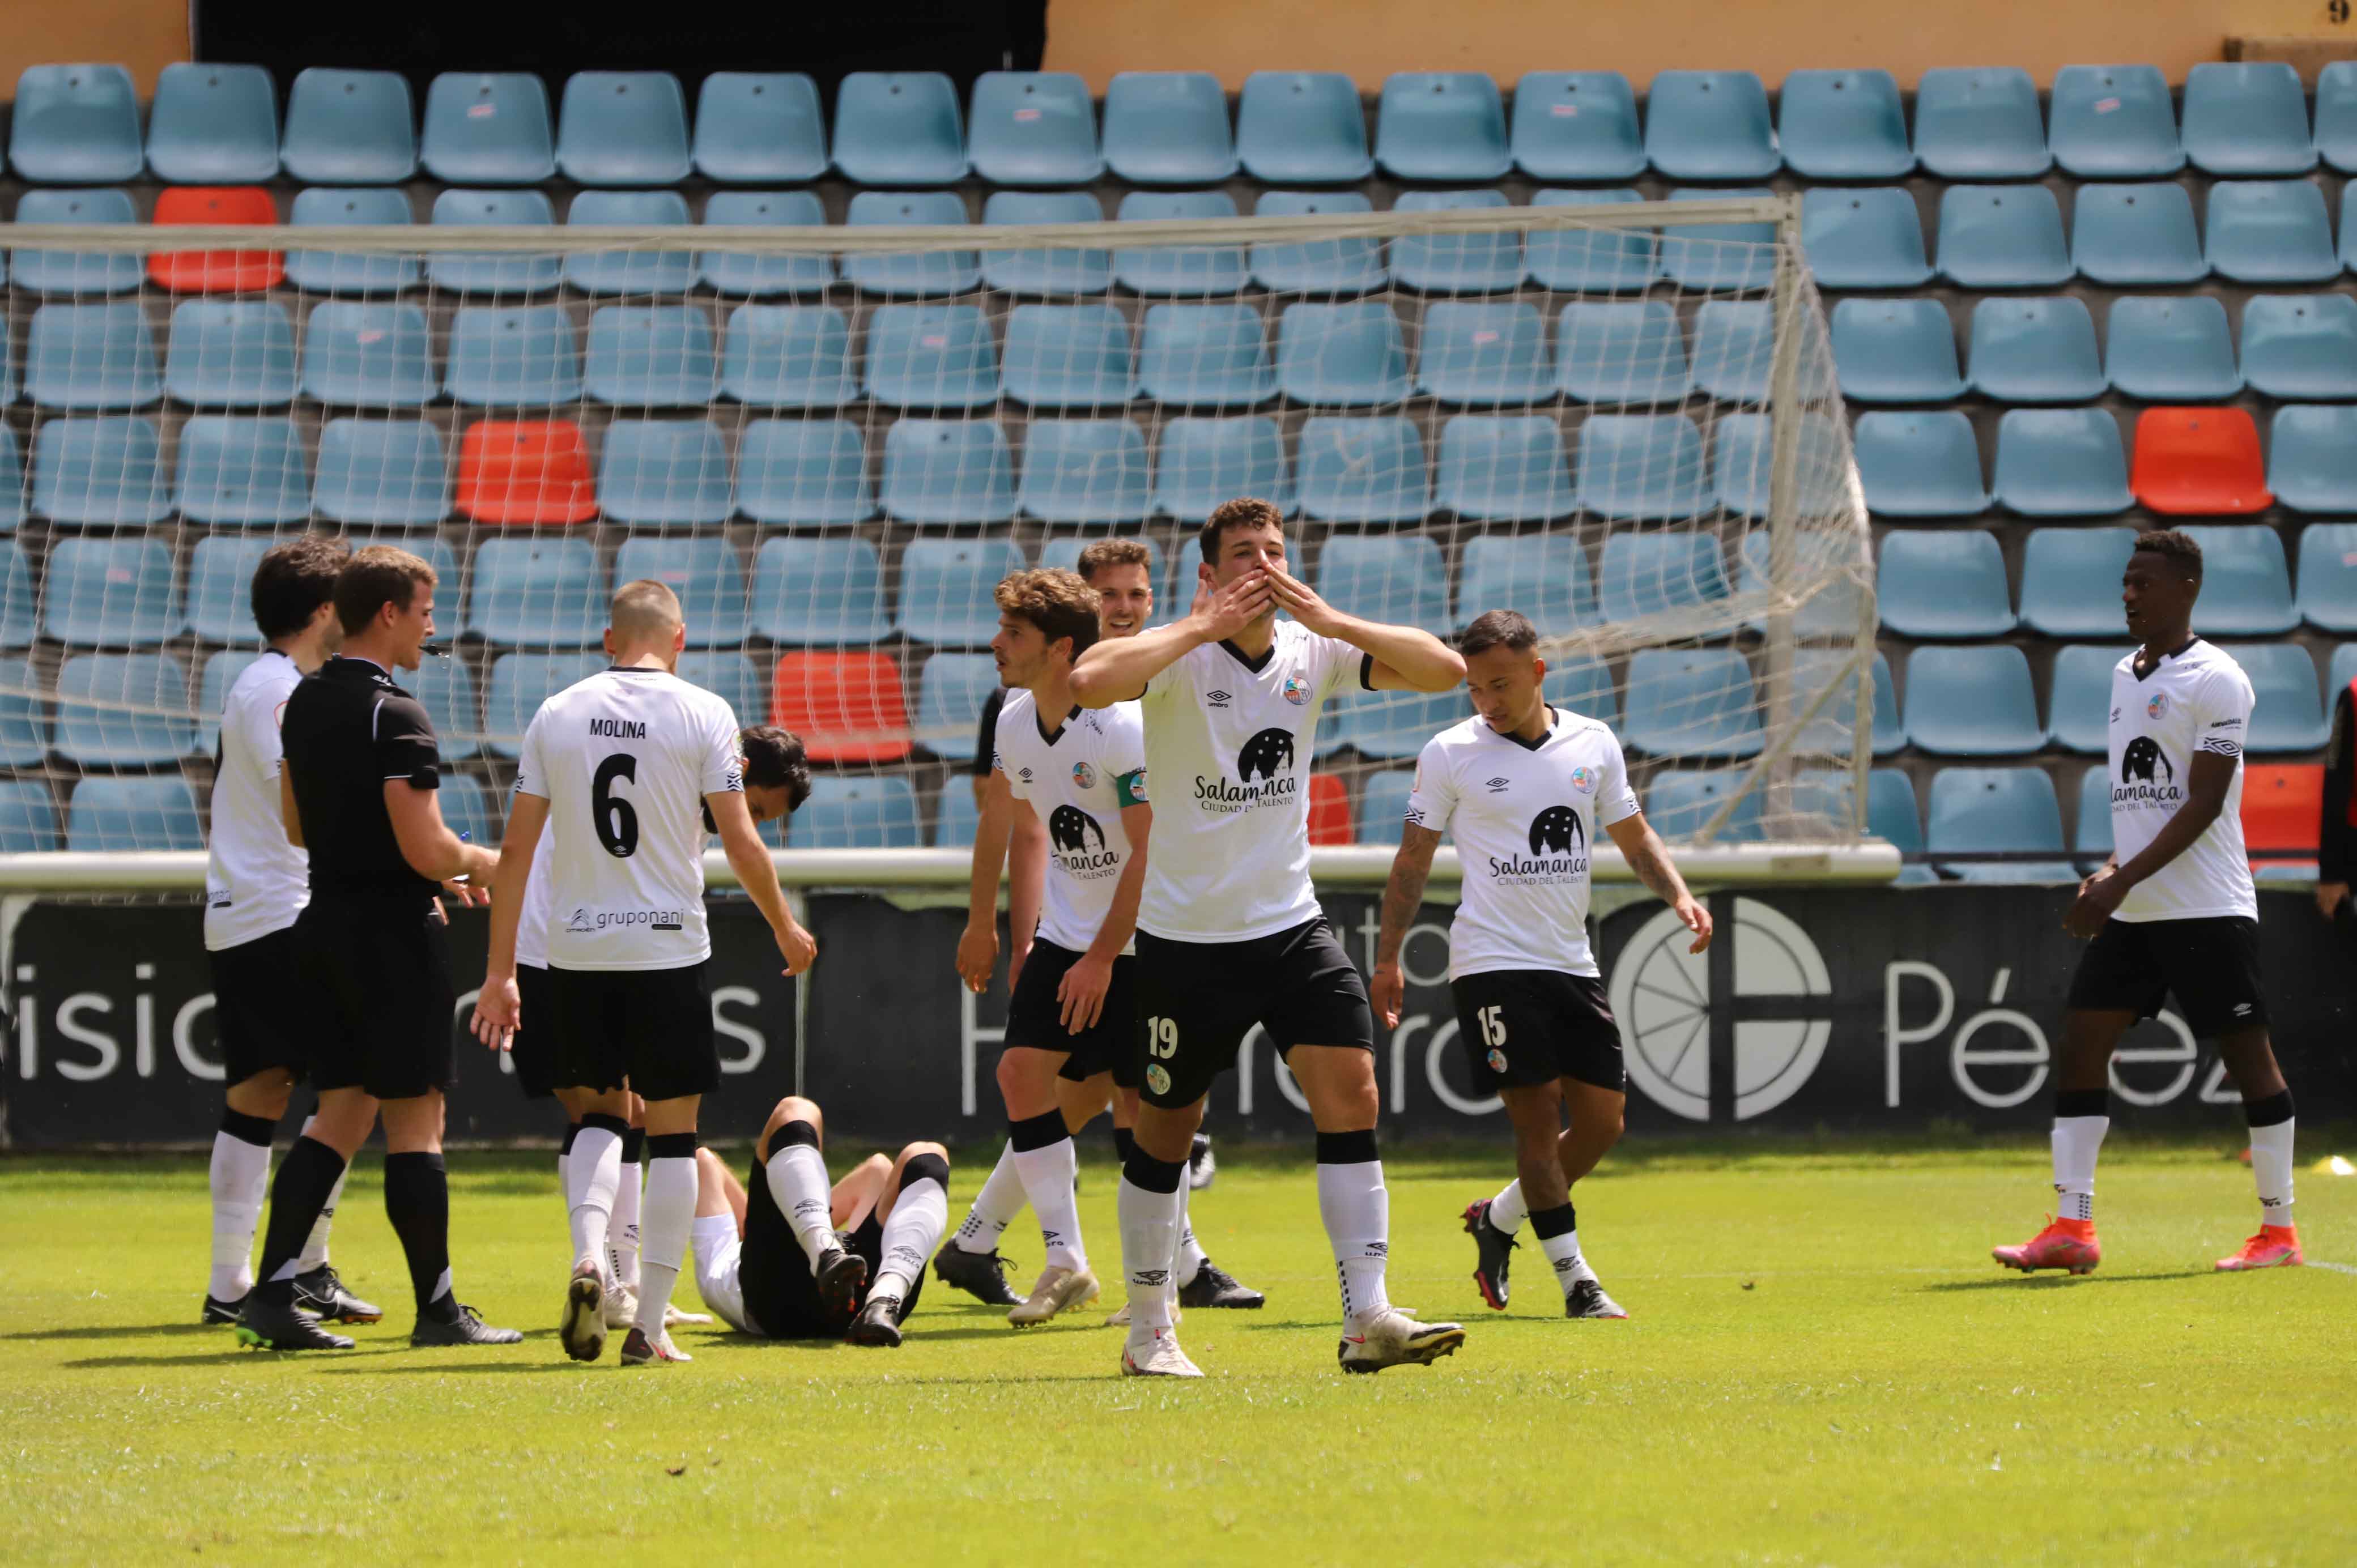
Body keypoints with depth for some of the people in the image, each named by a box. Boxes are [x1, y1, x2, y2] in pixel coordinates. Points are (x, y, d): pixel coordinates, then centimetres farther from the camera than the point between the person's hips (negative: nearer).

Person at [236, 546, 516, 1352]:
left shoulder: (305, 703, 10)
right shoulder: (394, 716, -17)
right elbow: (427, 849, -22)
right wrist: (477, 863, 1)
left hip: (324, 923, 8)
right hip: (393, 931, -8)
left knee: (341, 1116, 10)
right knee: (415, 1124, -1)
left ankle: (273, 1291, 2)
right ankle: (437, 1309, 4)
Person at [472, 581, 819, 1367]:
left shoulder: (557, 714, 4)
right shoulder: (701, 714, -4)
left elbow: (516, 848, 3)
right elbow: (741, 843, -6)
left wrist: (500, 971, 6)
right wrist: (786, 929, 11)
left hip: (577, 948, 3)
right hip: (669, 947, -3)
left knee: (603, 1113, 18)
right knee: (672, 1132, 6)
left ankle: (588, 1254, -9)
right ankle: (650, 1325, 3)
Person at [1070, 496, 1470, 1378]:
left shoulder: (1311, 652, 1)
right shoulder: (1178, 655, -13)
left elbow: (1444, 669, -4)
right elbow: (1090, 683, -34)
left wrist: (1331, 619, -14)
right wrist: (1205, 625, -27)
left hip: (1291, 926, 4)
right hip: (1185, 938, -4)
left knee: (1352, 1094, -13)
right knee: (1165, 1132, 6)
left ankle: (1367, 1318, -15)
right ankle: (1149, 1331, 23)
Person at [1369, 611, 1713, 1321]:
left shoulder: (1593, 744, 7)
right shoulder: (1450, 755, -3)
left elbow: (1635, 836, 17)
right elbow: (1413, 860, 3)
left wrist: (1679, 895, 0)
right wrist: (1387, 957, -2)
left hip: (1572, 963, 5)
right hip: (1492, 963, -5)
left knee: (1603, 1121, 1)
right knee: (1538, 1116, -12)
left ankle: (1497, 1221, 23)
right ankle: (1576, 1280, -5)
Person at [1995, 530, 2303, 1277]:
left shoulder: (2215, 681, -11)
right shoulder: (2125, 675, 14)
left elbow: (2204, 802, -17)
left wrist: (2123, 880, -22)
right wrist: (2112, 868, 12)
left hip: (2207, 907, -8)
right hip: (2131, 909, 8)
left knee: (2247, 1052, -3)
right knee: (2081, 1042, 0)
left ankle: (2279, 1230, 6)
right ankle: (2072, 1228, 0)